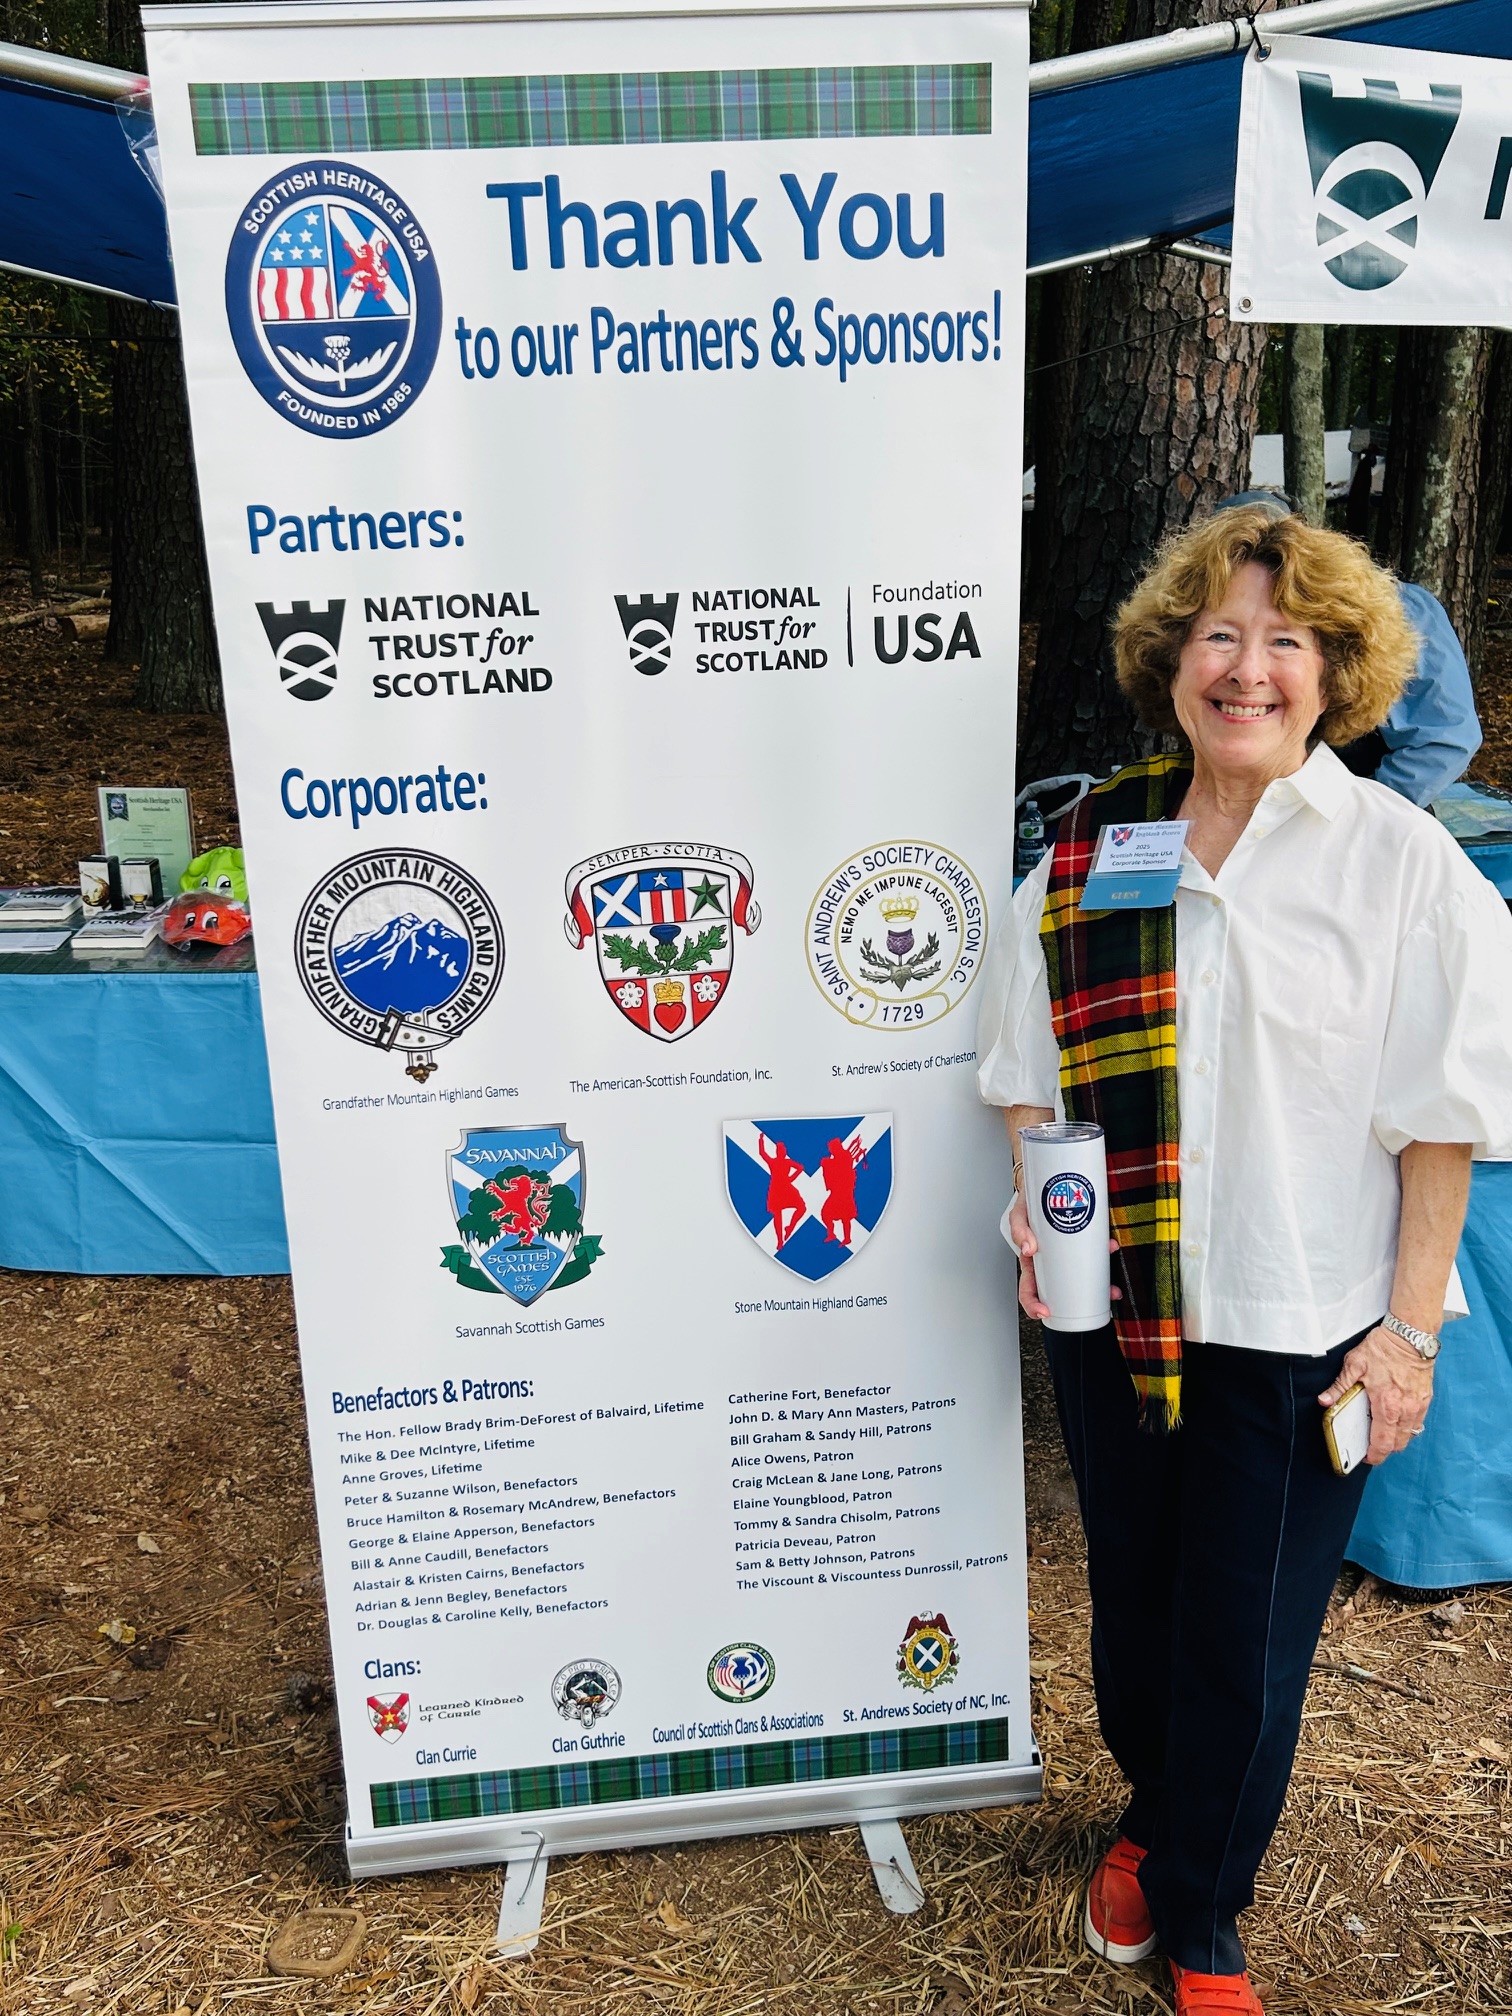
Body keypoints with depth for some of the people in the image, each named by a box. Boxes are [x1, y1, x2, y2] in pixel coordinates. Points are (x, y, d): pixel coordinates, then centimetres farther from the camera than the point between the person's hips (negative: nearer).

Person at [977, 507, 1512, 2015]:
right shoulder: (1092, 847, 3)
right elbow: (1032, 1063, 11)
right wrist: (1036, 1210, -2)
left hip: (1300, 1328, -3)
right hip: (1113, 1310, 3)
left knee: (1248, 1642, 9)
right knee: (1131, 1599, 20)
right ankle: (1152, 1818, 50)